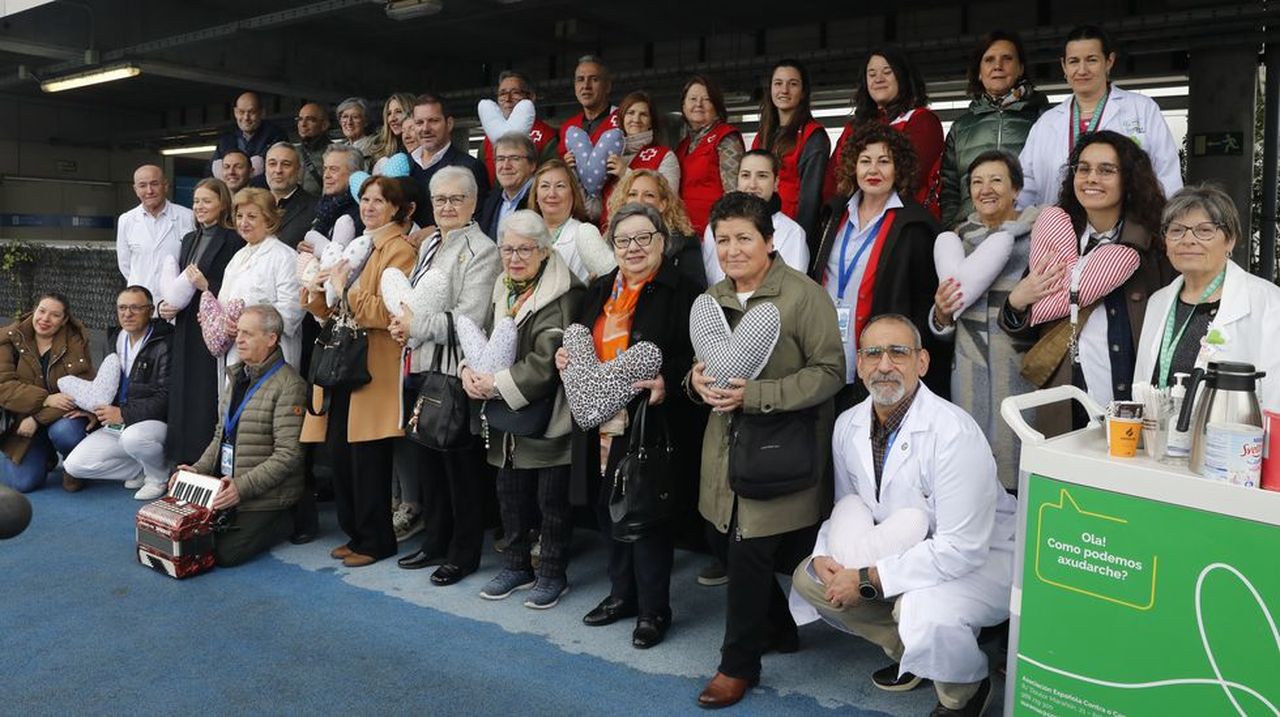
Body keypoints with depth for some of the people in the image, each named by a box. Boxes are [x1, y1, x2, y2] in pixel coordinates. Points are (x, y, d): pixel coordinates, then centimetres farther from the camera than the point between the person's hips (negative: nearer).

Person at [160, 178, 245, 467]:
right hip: (185, 332, 8)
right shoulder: (190, 240, 17)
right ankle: (182, 463, 20)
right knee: (181, 398, 10)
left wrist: (207, 286, -21)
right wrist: (165, 306, 5)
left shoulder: (233, 242, -8)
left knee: (206, 400, -5)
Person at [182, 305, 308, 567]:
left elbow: (288, 454, -19)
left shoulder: (288, 385, -15)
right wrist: (198, 470, 3)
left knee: (224, 553, -15)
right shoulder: (237, 377, 13)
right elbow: (221, 435, 19)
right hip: (224, 488, 8)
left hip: (264, 497, -8)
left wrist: (243, 487, -24)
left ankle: (282, 522, 7)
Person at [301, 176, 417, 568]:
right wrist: (318, 294, 0)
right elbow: (334, 312, 20)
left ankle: (376, 540, 11)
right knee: (339, 456, 10)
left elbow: (386, 314, -20)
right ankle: (354, 533, 24)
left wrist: (345, 288, -15)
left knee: (367, 459, -3)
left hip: (374, 369, -8)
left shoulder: (398, 250, -7)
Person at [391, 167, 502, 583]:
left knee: (461, 465, 2)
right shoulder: (428, 245, 16)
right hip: (421, 368, 8)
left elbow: (469, 320, -19)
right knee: (427, 460, 15)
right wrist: (403, 323, 1)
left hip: (456, 372, -8)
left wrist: (416, 325, -11)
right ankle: (436, 542, 30)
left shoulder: (481, 251, -10)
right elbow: (408, 297, 22)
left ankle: (464, 554, 15)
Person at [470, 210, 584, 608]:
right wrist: (470, 370, -5)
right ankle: (517, 566, 34)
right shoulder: (502, 289, 11)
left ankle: (553, 574, 21)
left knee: (551, 498, 5)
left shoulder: (563, 294, -16)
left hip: (547, 415, -7)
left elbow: (547, 361, -22)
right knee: (510, 491, 17)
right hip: (507, 414, 8)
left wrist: (498, 384, -18)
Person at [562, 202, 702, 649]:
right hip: (602, 423, 7)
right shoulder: (599, 292, 15)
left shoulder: (680, 292, -6)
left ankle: (653, 608, 17)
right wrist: (565, 359, 3)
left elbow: (694, 356, -12)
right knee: (609, 510, 15)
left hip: (650, 423, -7)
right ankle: (623, 594, 33)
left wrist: (667, 382, -29)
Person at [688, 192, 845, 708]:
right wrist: (697, 379, -6)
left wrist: (756, 394, -23)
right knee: (724, 543, 12)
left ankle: (739, 664, 19)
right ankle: (779, 629, 38)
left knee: (750, 553, -3)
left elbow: (829, 371, -15)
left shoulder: (805, 296, -12)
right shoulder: (712, 299, 10)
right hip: (726, 441, 7)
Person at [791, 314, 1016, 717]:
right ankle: (908, 651, 17)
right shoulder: (848, 426, -5)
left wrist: (869, 579, -26)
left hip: (981, 556, -7)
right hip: (903, 550, 7)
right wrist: (825, 555, -15)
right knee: (808, 579, -3)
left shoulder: (954, 433, -28)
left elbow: (962, 548, -29)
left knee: (924, 610, -35)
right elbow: (847, 508, 7)